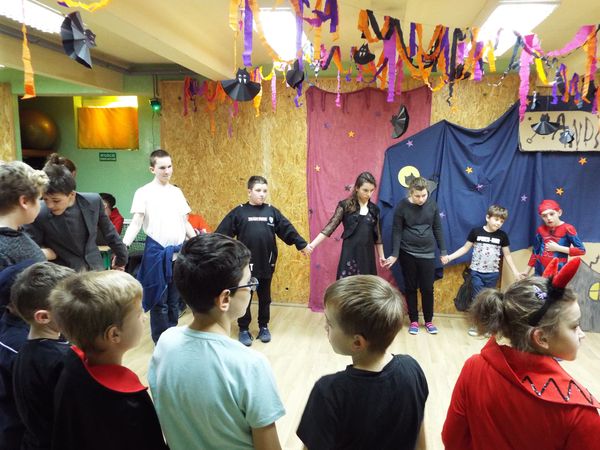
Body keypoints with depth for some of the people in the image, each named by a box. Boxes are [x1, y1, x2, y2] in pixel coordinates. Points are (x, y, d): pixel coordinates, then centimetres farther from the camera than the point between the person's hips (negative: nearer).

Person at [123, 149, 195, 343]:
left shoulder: (177, 192, 10)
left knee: (174, 300, 13)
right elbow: (136, 223, -9)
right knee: (159, 301, 4)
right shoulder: (144, 192, -3)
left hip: (179, 252, 4)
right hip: (156, 252, -4)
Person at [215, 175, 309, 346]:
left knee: (265, 297, 15)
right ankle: (244, 330, 23)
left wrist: (302, 244, 1)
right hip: (245, 264, -2)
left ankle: (264, 327, 31)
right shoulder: (238, 212, -3)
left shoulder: (272, 211, 4)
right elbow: (222, 233, -7)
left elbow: (287, 229, 4)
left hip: (266, 263, 2)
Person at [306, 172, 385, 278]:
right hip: (350, 254, -4)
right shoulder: (346, 205, -3)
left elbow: (377, 234, 15)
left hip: (367, 254, 4)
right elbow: (331, 226, -7)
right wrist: (312, 244, -16)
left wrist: (381, 255, 20)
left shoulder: (374, 209, 8)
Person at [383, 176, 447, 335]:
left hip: (427, 253, 2)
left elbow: (437, 228, 5)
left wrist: (443, 251, 7)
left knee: (427, 288, 7)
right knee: (410, 288, 9)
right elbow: (396, 231, -7)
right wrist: (395, 254, -10)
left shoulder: (432, 204, -3)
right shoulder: (402, 206, -10)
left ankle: (429, 321, 24)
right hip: (407, 253, -2)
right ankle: (414, 321, 23)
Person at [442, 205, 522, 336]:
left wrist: (515, 272, 5)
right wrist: (450, 257, -8)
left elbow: (507, 255, 7)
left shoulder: (502, 236, 0)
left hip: (493, 274, 2)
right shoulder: (476, 231, -6)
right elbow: (465, 248, 0)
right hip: (477, 272, -2)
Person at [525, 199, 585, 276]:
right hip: (540, 271, 4)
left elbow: (581, 250, -7)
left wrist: (558, 248, -11)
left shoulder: (567, 228, -6)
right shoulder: (541, 230, 5)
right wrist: (528, 271, 15)